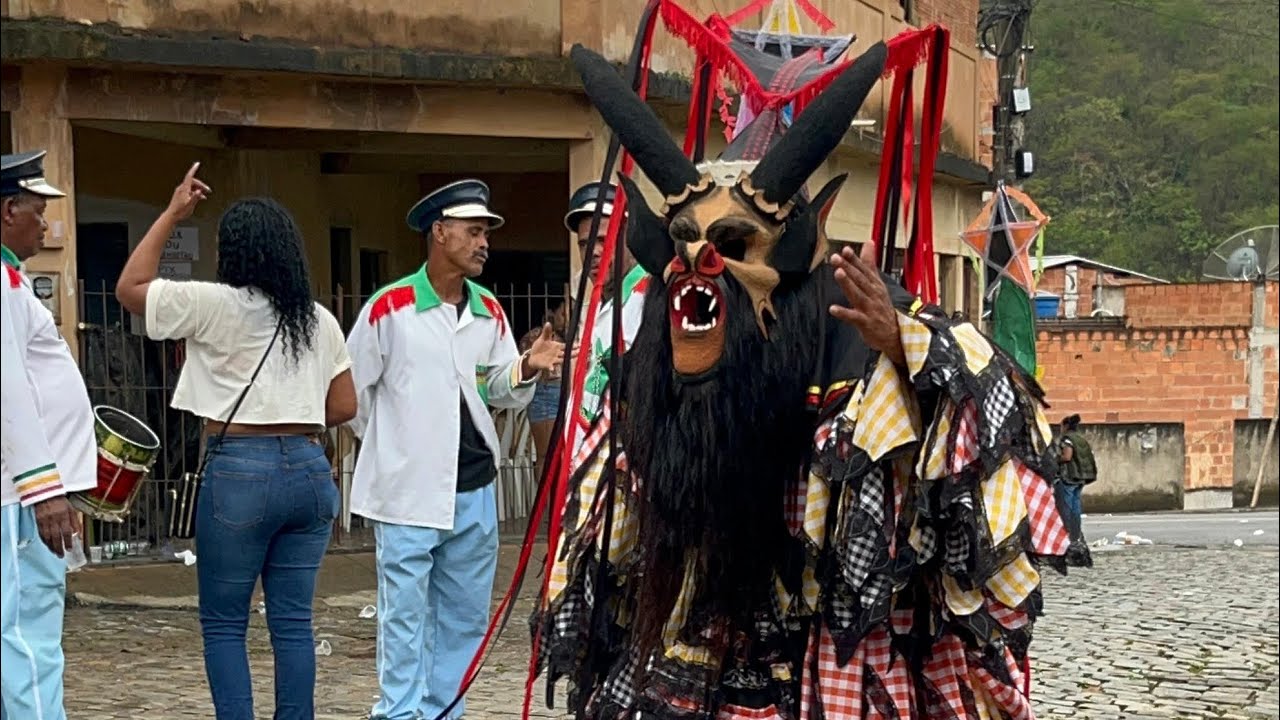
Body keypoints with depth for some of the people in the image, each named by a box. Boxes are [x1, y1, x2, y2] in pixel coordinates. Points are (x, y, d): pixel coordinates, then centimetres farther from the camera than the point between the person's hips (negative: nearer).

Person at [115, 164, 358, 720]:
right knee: (293, 620, 9)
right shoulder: (319, 320, 9)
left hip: (238, 471, -4)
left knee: (223, 623, 5)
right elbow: (345, 407, 11)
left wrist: (172, 215, 10)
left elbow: (130, 288, 6)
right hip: (309, 471, 5)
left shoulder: (215, 306, -4)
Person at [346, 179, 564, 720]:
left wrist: (527, 369, -9)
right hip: (408, 491, -6)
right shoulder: (390, 308, -8)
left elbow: (502, 392, 10)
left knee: (465, 616, 12)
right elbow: (352, 390, 0)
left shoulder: (489, 312, 8)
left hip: (474, 490, 6)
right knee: (406, 617, -2)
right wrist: (388, 444, 6)